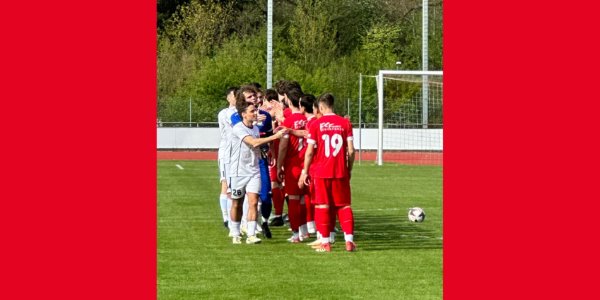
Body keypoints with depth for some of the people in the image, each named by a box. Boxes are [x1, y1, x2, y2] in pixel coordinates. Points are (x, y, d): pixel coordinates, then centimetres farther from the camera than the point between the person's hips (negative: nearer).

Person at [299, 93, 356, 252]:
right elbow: (351, 150, -1)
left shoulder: (316, 124, -4)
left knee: (322, 206, 5)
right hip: (341, 172, 2)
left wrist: (305, 172, 4)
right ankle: (349, 241, 4)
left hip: (321, 172, -2)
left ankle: (325, 243, 4)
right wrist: (349, 169, 11)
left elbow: (310, 151, -4)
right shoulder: (345, 123, 1)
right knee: (344, 205, 10)